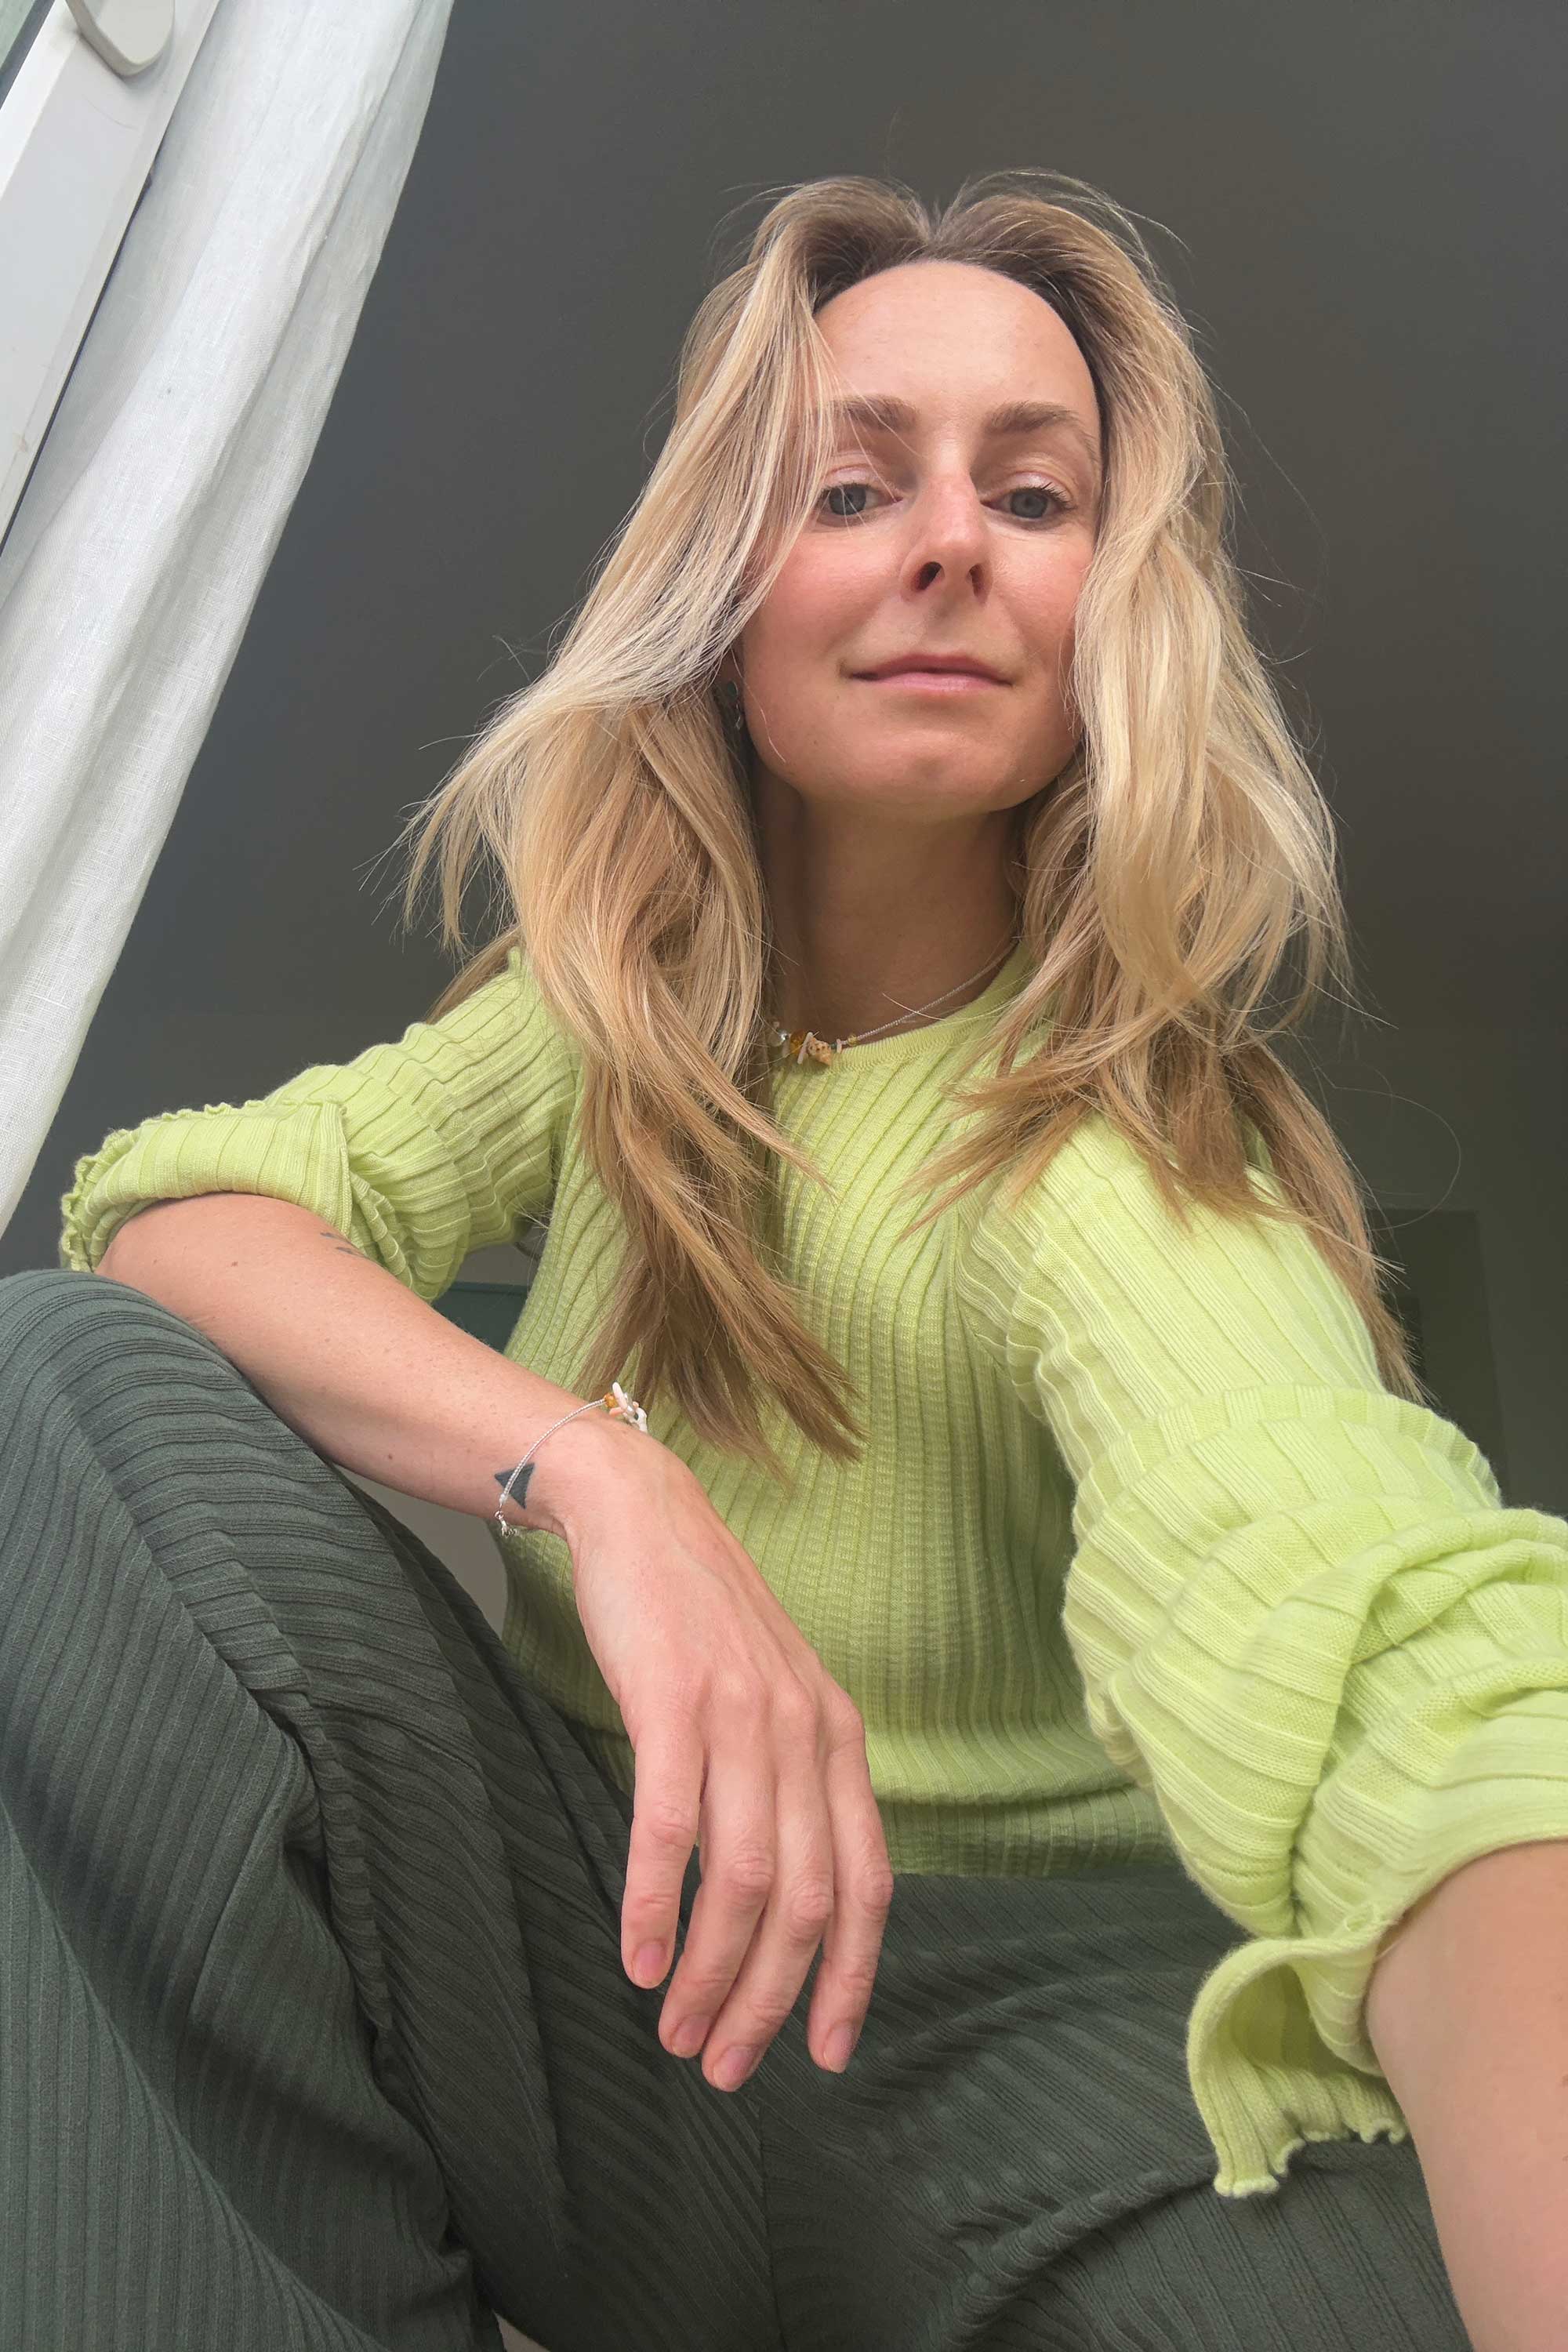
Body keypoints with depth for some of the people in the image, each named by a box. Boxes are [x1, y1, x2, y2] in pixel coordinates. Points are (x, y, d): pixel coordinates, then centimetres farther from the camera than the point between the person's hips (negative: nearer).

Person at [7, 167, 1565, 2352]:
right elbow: (176, 1202, -12)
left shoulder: (1122, 1132, -15)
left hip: (1015, 1999, -3)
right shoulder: (622, 1009, 0)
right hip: (623, 1965, 4)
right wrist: (592, 1471, -29)